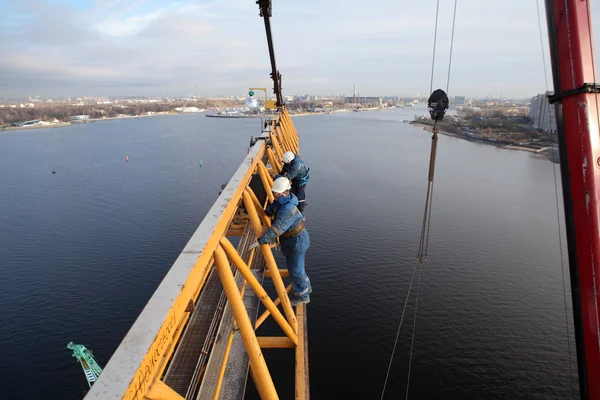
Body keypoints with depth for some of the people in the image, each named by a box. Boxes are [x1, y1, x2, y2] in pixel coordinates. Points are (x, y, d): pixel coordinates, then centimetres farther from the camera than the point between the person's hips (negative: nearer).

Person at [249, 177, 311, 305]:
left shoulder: (288, 209, -34)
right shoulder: (280, 201, -3)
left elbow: (276, 229, -37)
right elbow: (271, 209, 20)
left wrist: (259, 241, -34)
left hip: (296, 241, -10)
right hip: (290, 240, 10)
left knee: (295, 269, 8)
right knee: (292, 265, 26)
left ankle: (302, 296, 32)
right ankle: (305, 287, 49)